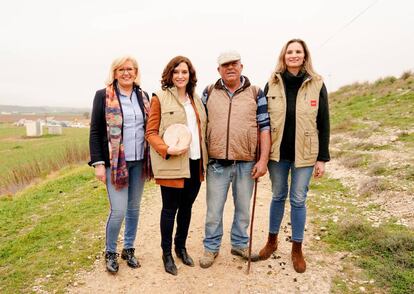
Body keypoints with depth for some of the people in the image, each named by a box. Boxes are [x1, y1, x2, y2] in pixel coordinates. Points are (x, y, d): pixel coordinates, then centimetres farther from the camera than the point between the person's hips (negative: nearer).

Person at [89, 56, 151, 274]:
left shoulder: (143, 96, 9)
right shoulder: (103, 96, -3)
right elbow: (95, 131, -4)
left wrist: (152, 157, 10)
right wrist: (98, 163, -10)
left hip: (139, 161, 4)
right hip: (115, 162, -4)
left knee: (134, 208, 12)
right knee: (119, 210, -5)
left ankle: (129, 249, 30)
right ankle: (110, 252, 20)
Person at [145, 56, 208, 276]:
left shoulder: (195, 99, 14)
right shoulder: (160, 98, -4)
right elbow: (151, 133, -6)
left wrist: (204, 158, 11)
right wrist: (167, 149, -22)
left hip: (195, 162, 6)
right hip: (172, 164, -5)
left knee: (187, 207, 15)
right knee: (170, 209, 5)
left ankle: (181, 247, 33)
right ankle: (167, 253, 23)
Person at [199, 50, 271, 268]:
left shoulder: (255, 93, 2)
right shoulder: (209, 93, 5)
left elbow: (264, 127, 0)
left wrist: (263, 160, -7)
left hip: (247, 163, 0)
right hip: (217, 163, 0)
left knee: (243, 208, 15)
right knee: (214, 209, 8)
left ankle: (240, 244, 35)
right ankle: (211, 247, 27)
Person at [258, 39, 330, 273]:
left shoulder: (317, 84, -3)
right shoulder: (272, 84, 1)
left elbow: (323, 124, -2)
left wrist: (323, 158, -5)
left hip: (304, 154, -1)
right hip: (277, 152, 1)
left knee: (298, 199, 8)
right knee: (278, 196, 14)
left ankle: (297, 248, 25)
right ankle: (272, 240, 32)